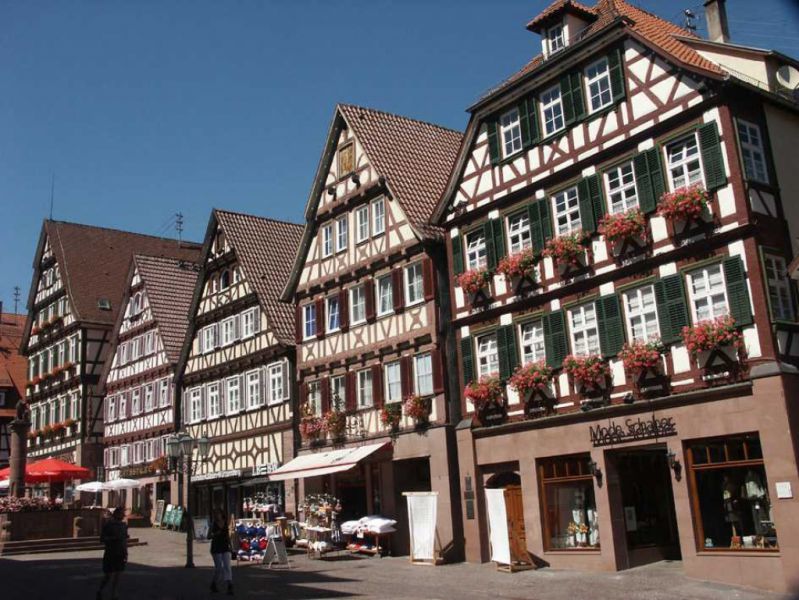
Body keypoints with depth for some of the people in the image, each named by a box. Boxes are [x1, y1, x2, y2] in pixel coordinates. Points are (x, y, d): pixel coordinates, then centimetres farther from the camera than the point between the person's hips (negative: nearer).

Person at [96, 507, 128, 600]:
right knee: (108, 575, -1)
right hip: (110, 554, -4)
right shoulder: (108, 525, -8)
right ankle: (100, 591, 22)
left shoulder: (124, 525, 7)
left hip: (120, 554, 5)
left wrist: (126, 554, 8)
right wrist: (114, 538, -26)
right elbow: (102, 539, -11)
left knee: (117, 575, 8)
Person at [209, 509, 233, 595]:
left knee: (227, 566, -9)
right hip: (216, 548, -2)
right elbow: (208, 536, -2)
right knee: (219, 567, -1)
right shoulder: (213, 524, -3)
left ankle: (230, 587, -15)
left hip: (225, 548, 2)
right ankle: (213, 584, 24)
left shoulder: (225, 523, 4)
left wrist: (230, 546, 13)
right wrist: (215, 534, -23)